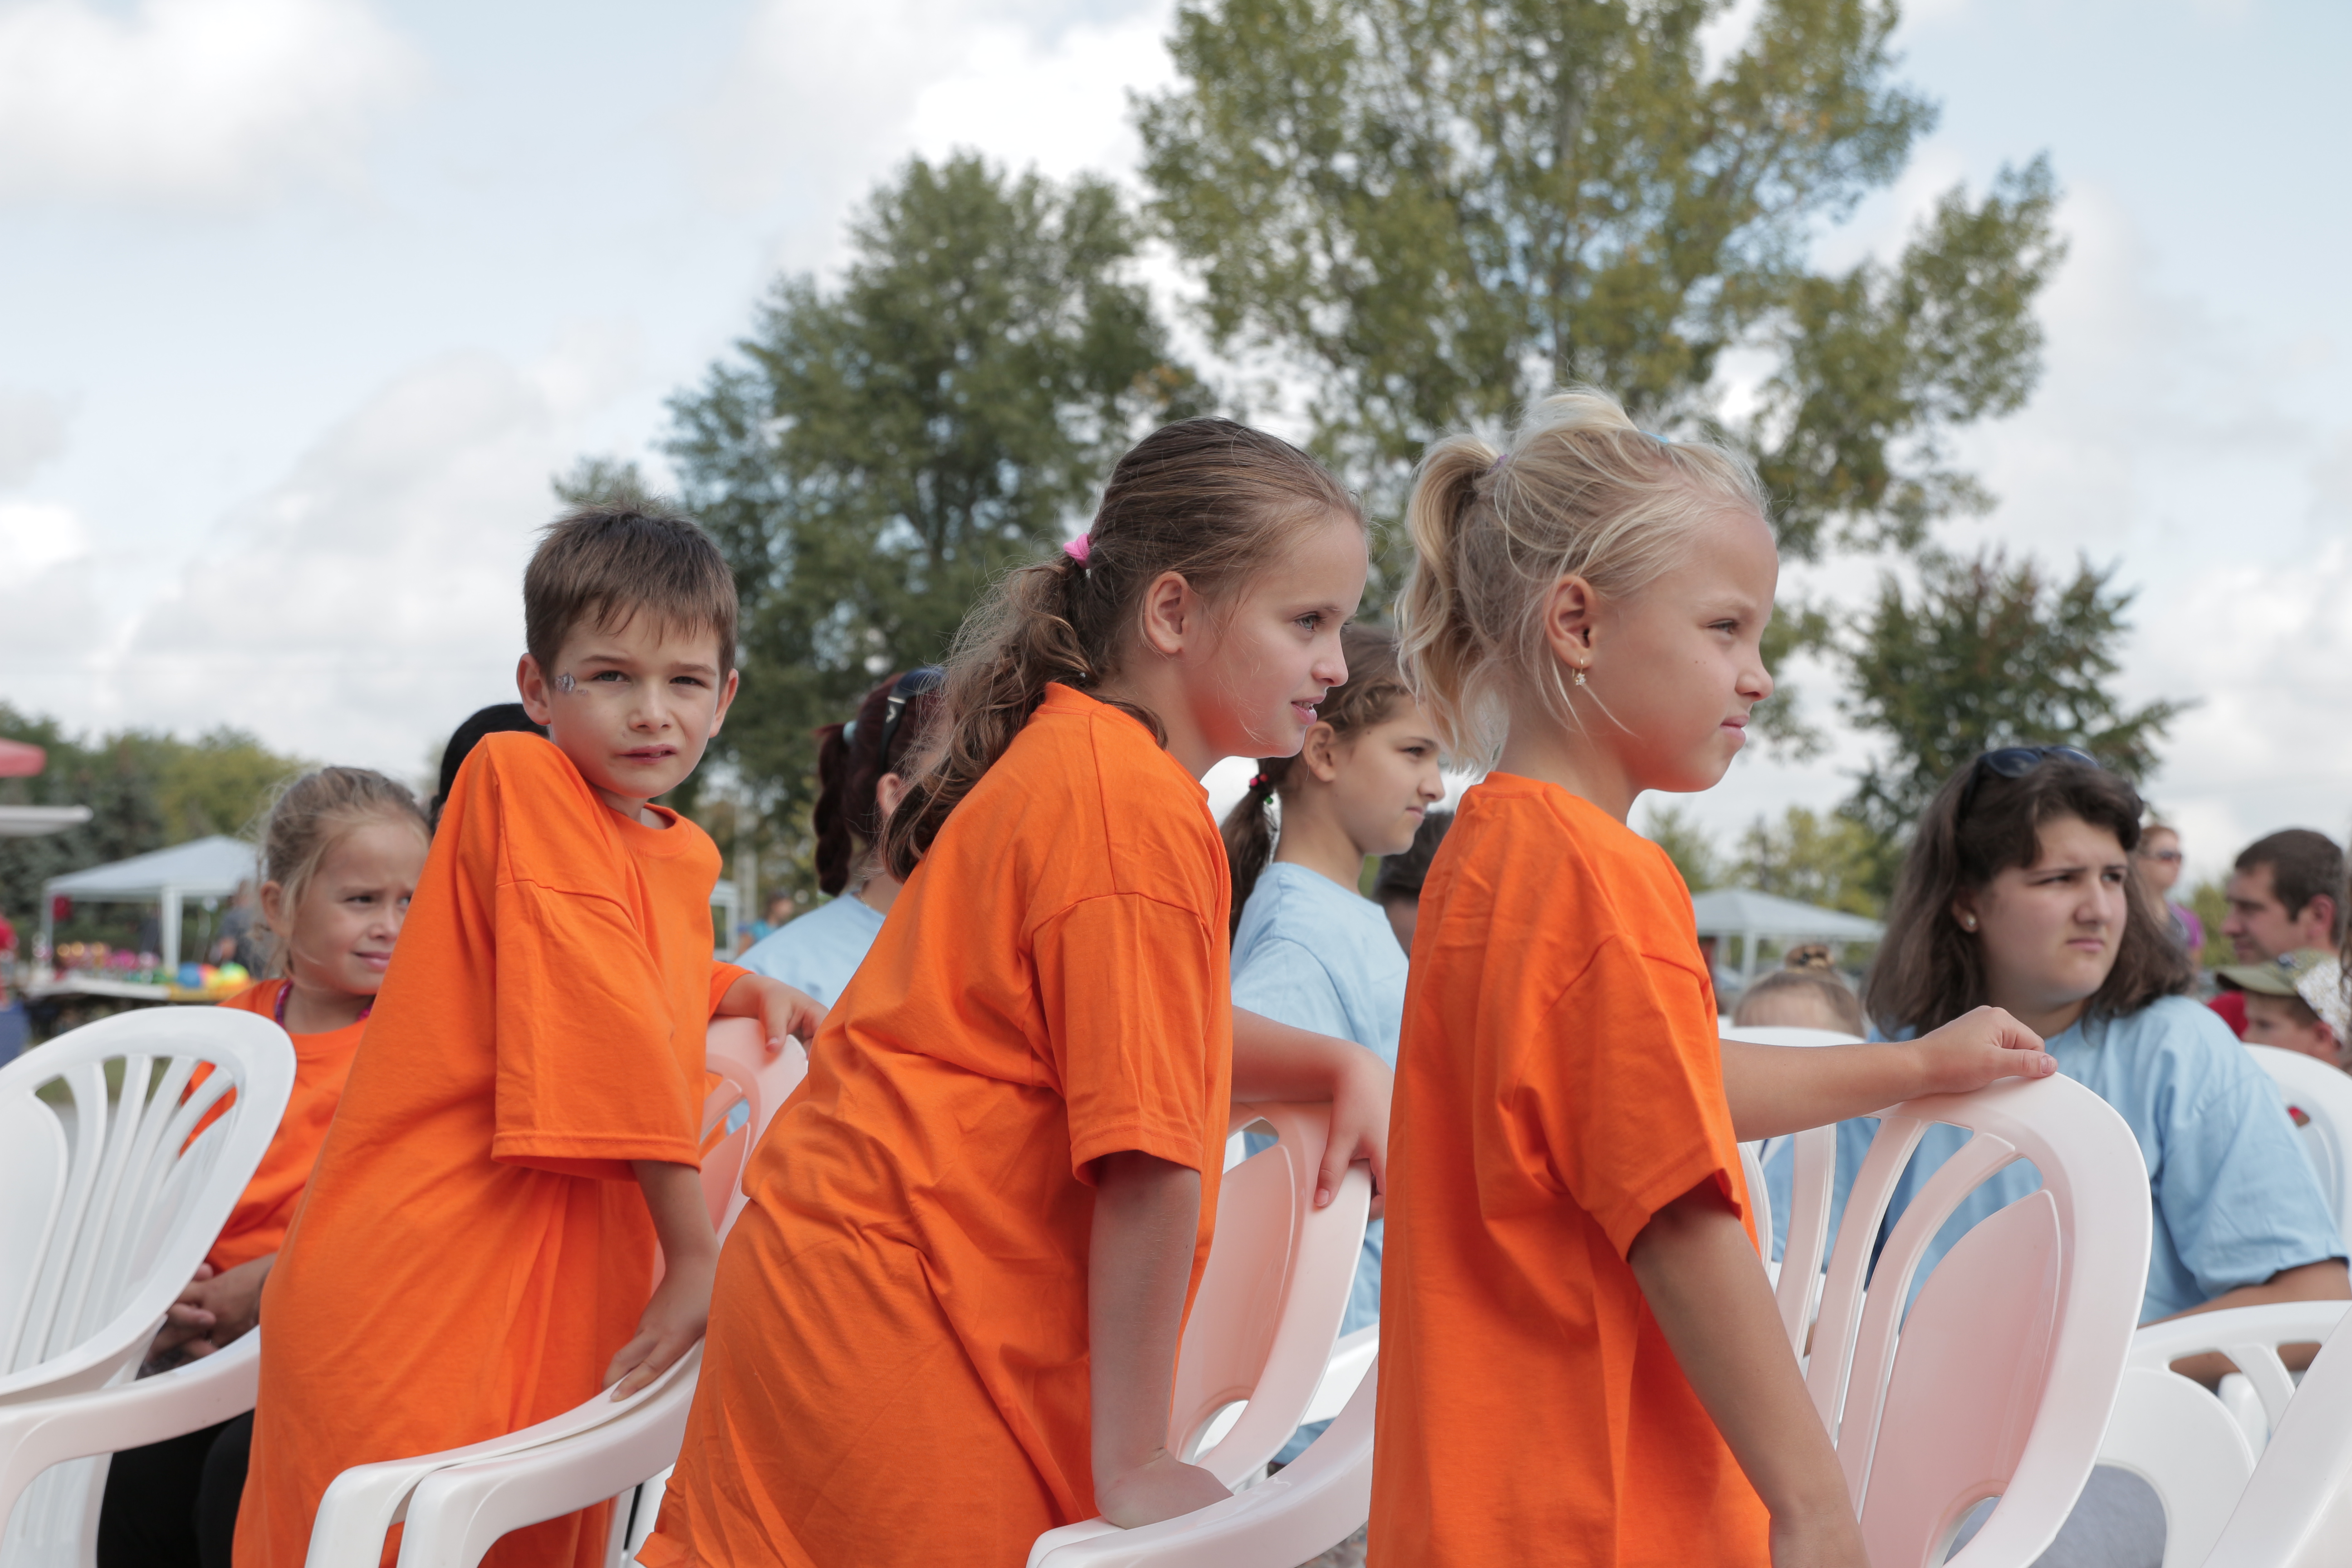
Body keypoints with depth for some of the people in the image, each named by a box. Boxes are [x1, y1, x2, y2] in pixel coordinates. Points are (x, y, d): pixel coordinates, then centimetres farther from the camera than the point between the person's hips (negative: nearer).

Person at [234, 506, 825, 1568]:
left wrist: (742, 991, 15)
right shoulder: (518, 776, -9)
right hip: (421, 1307, -8)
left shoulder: (685, 856, 15)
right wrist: (695, 1253, -16)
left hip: (564, 1310, 8)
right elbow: (601, 1019, -15)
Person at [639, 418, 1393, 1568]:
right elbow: (1150, 1157, -20)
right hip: (899, 1330, -10)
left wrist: (1339, 1068, 12)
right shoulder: (1139, 805, -18)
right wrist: (1133, 1465, -16)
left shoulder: (1066, 759, 13)